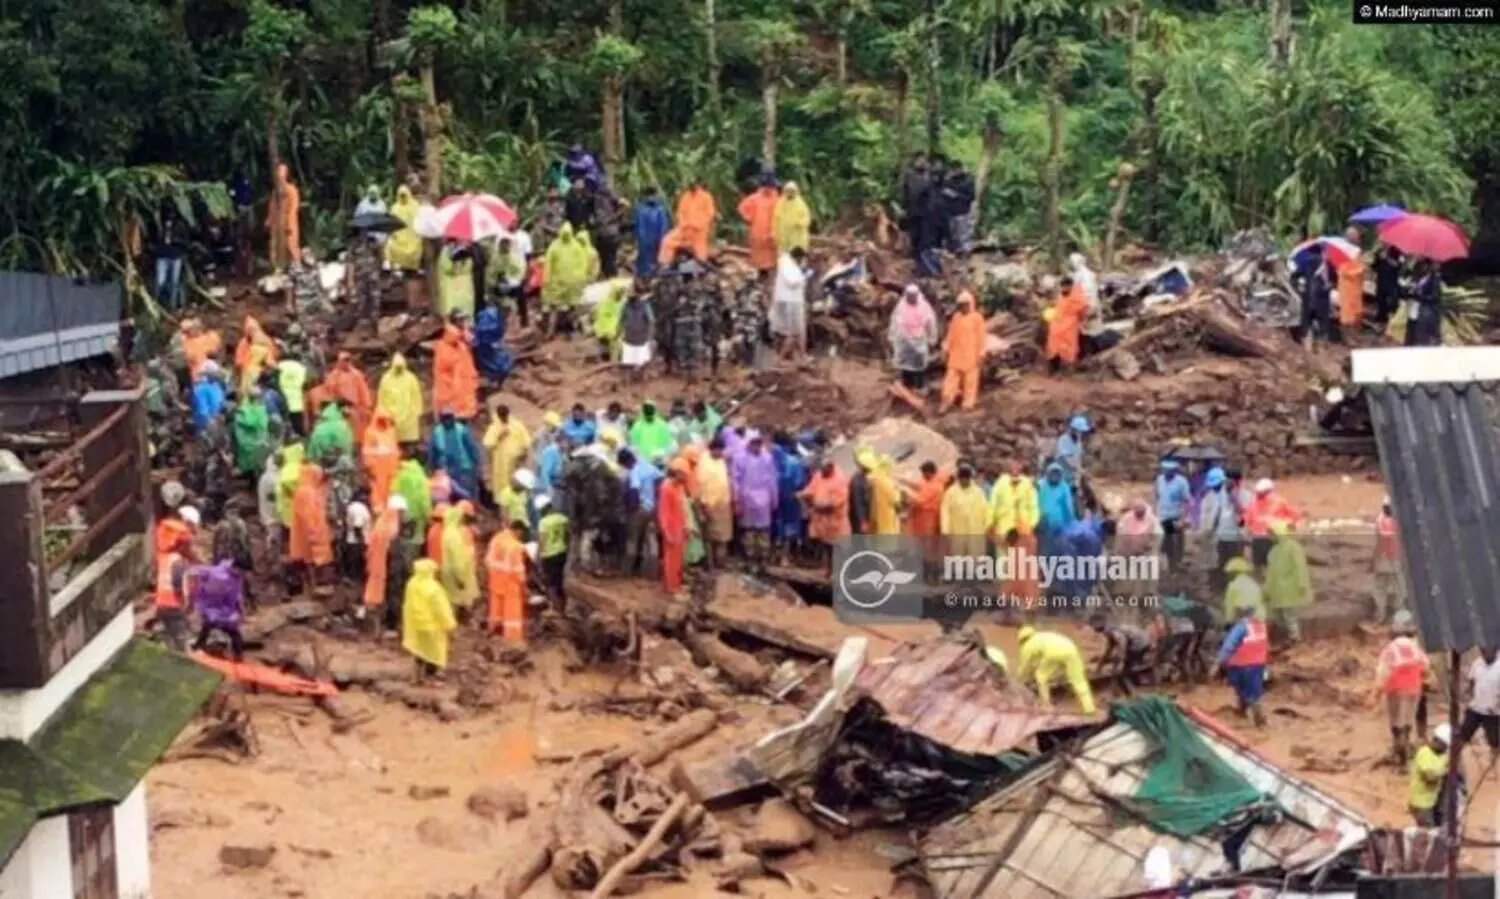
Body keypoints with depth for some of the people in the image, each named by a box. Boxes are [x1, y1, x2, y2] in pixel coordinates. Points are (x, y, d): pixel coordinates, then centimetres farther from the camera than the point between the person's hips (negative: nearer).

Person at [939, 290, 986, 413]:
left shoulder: (977, 318, -9)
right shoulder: (956, 317, 6)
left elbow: (981, 337, -9)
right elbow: (951, 334, 13)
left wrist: (981, 354, -11)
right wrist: (946, 348, 13)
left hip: (970, 355, -5)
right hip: (956, 354, 5)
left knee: (970, 379, 4)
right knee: (951, 378, 6)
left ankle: (968, 402, 13)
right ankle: (947, 401, 11)